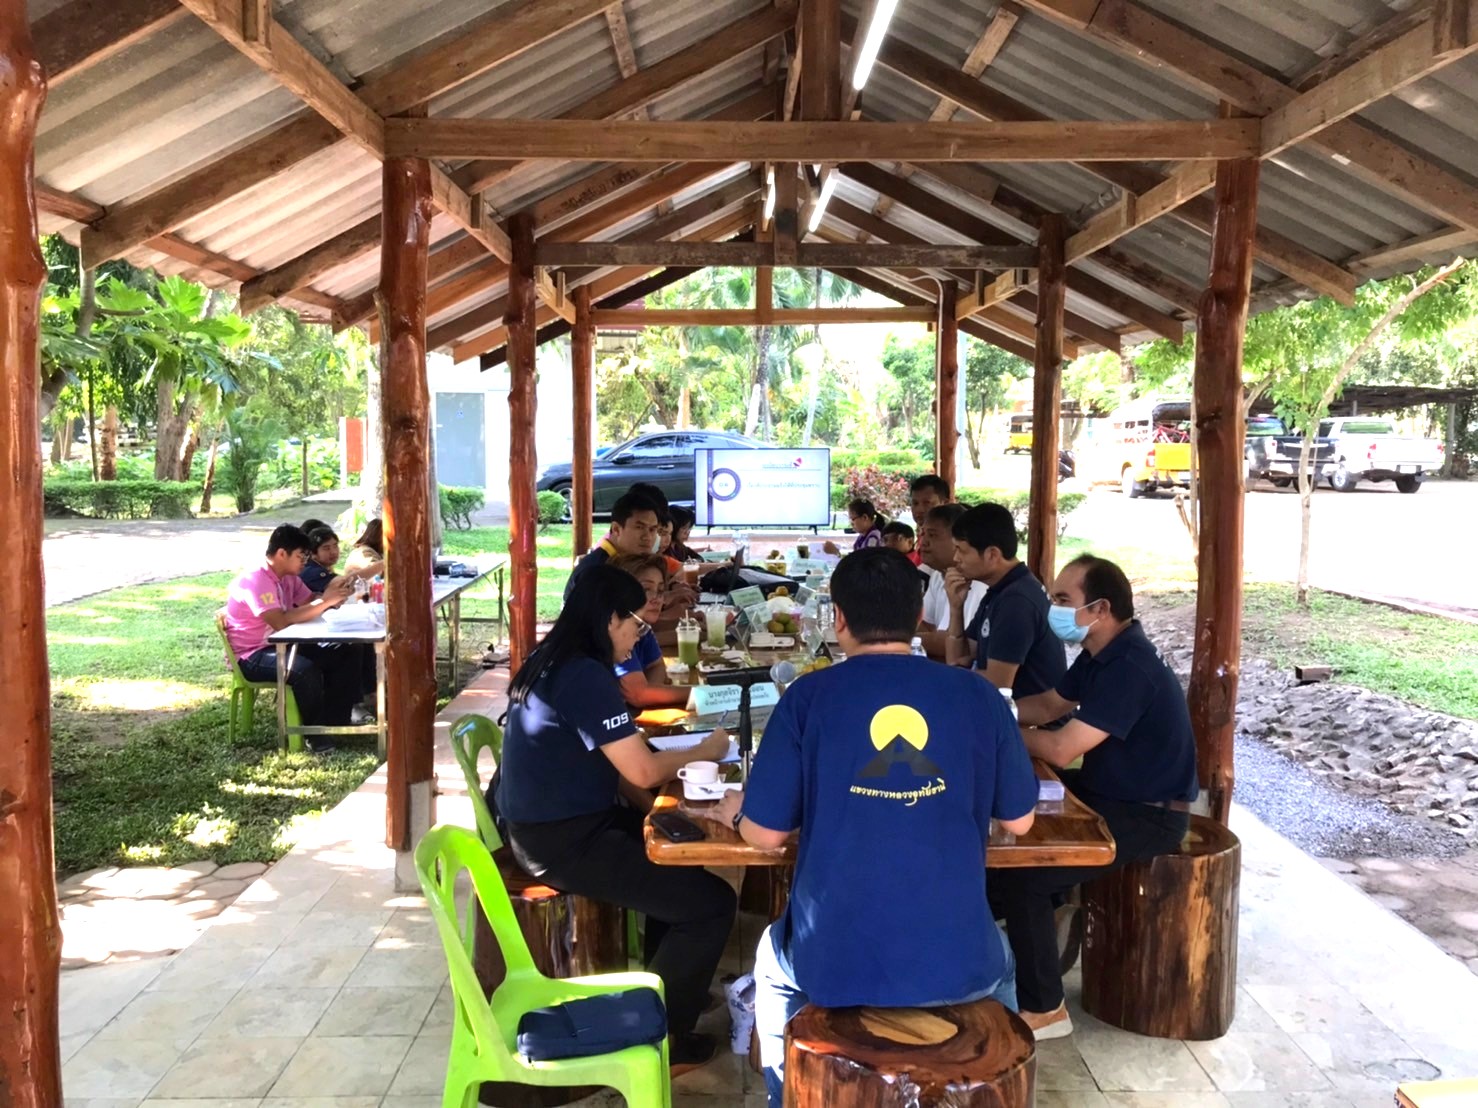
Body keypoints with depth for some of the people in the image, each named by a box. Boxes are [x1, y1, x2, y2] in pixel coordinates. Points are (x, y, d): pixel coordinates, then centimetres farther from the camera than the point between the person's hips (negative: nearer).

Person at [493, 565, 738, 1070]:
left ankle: (663, 981, 35)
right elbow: (642, 770, -20)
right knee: (712, 903, -9)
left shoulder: (555, 663, 9)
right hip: (564, 842, -10)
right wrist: (704, 751, -3)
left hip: (555, 824, 10)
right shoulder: (585, 676, -22)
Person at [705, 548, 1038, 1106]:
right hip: (957, 962, 1)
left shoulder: (808, 696, -7)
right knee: (1000, 962, 37)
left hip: (832, 963, -1)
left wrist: (737, 811, 20)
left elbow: (767, 833, -3)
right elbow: (1019, 820, 7)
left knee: (773, 959, 35)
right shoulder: (979, 695, -3)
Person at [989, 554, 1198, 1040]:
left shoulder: (1129, 668, -27)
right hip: (1107, 794, 10)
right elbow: (1047, 705, 14)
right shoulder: (1102, 653, 5)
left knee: (1021, 872, -19)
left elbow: (1060, 749, -28)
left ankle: (1044, 1010, -3)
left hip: (1146, 816, -10)